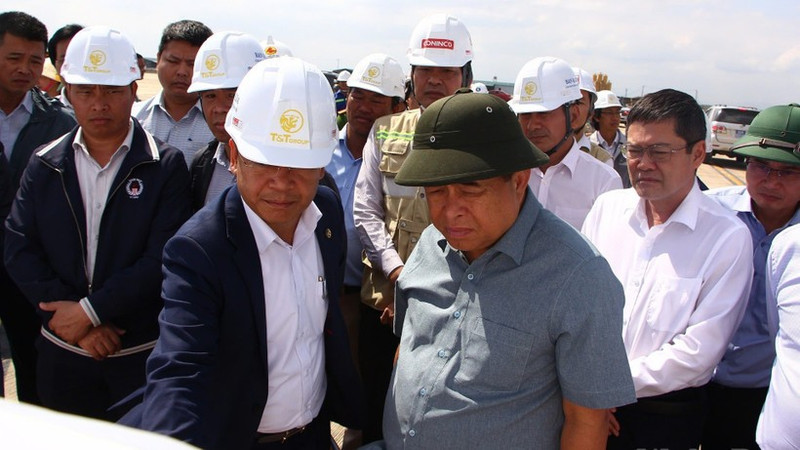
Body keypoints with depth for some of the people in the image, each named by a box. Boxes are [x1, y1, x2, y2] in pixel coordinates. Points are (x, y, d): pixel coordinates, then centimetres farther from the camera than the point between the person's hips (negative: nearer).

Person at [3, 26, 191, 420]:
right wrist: (69, 317, -13)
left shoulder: (166, 167, -7)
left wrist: (89, 310, -16)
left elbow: (162, 260, -14)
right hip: (62, 354, 3)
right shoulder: (45, 165, 4)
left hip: (141, 355, -3)